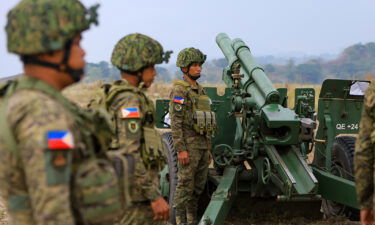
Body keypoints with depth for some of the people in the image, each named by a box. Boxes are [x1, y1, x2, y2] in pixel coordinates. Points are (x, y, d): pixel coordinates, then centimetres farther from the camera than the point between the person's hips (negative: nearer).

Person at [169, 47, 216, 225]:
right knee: (185, 185, -3)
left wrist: (208, 148, 19)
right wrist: (181, 149, -21)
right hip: (188, 145, -8)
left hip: (202, 144, 8)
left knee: (199, 185, 12)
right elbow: (175, 122, -16)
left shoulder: (199, 90, 16)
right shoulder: (179, 90, -11)